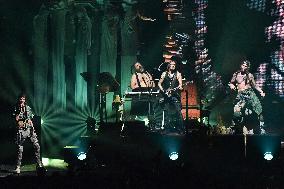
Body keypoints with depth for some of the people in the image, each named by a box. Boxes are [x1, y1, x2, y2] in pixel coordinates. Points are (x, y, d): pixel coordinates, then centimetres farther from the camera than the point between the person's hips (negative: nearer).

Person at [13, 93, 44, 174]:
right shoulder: (16, 108, 4)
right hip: (21, 130, -3)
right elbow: (16, 119, -10)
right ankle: (18, 167, -1)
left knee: (37, 146, -3)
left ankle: (39, 164, 4)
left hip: (30, 128, 3)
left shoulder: (28, 107, 14)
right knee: (20, 149, -4)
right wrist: (20, 110, -14)